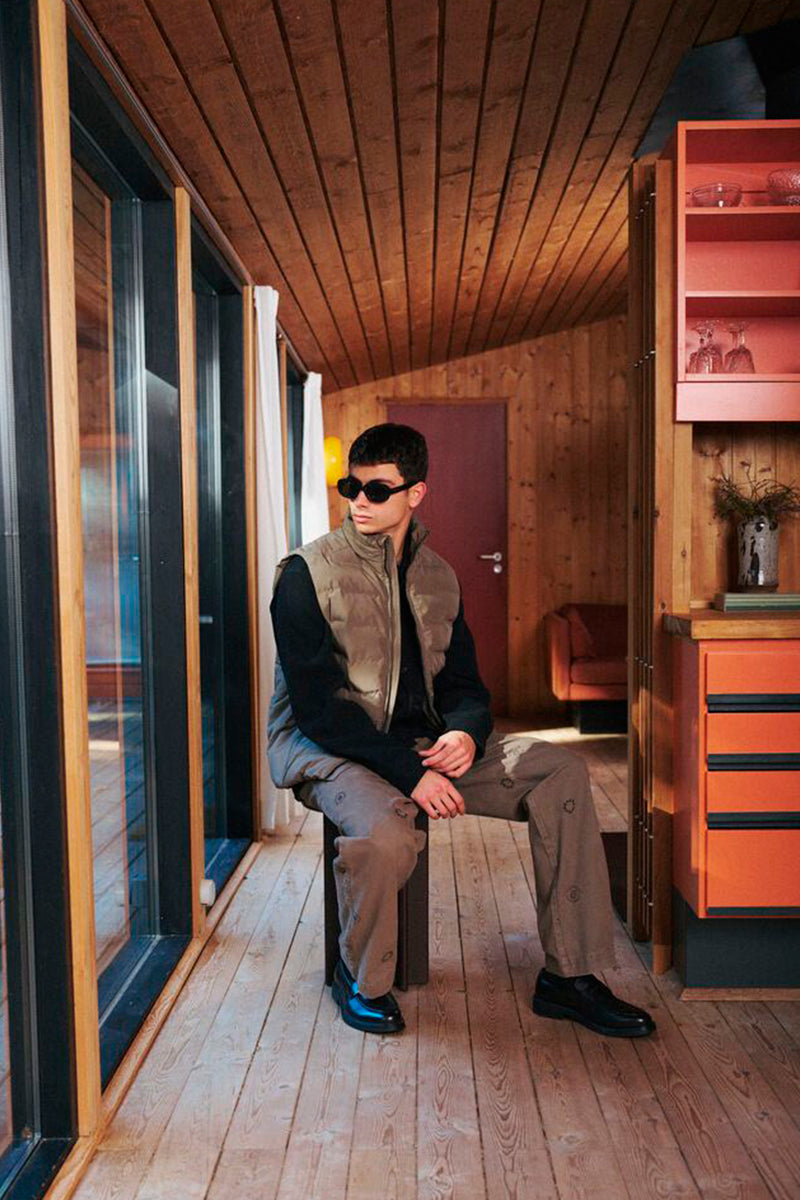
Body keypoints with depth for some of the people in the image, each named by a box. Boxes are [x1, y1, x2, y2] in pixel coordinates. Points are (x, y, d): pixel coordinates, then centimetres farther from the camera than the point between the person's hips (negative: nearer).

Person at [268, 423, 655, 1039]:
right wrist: (410, 771, -25)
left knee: (562, 770, -11)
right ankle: (362, 981, -3)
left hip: (423, 743, 6)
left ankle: (569, 975, -3)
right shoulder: (308, 574, -8)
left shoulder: (437, 577, 10)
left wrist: (465, 734, -13)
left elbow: (464, 683, 12)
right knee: (385, 836, -37)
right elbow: (319, 708, -16)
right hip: (327, 750, -5)